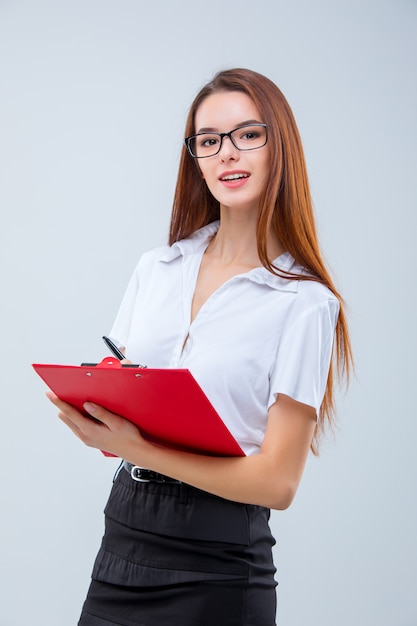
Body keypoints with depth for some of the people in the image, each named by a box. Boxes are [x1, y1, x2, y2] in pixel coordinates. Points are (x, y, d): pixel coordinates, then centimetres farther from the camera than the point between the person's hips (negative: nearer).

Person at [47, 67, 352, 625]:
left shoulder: (305, 303, -10)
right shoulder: (156, 269, 7)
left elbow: (277, 481, -13)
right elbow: (119, 410, 10)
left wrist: (139, 451, -21)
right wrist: (90, 403, -13)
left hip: (214, 572, -4)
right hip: (121, 538, 5)